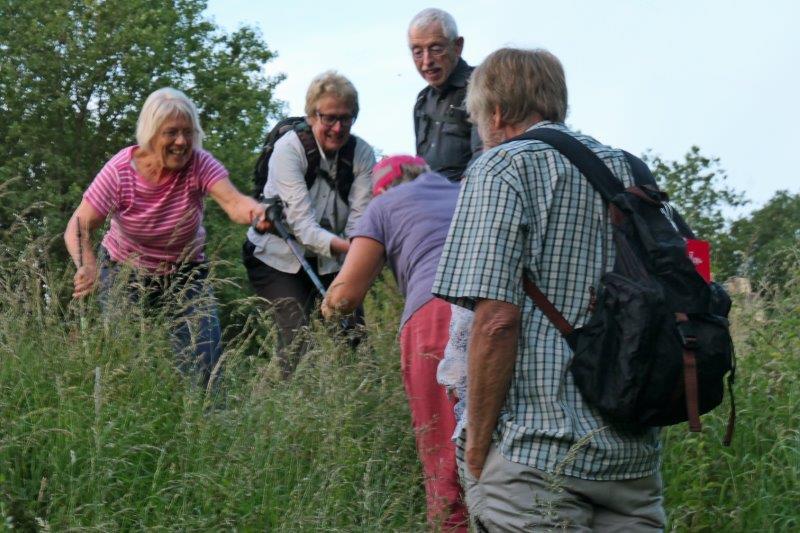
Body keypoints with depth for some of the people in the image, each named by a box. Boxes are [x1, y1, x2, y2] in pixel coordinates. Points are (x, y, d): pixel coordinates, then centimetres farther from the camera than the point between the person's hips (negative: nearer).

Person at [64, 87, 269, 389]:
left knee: (205, 355, -10)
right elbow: (78, 228, -24)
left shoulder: (199, 165, -21)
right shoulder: (120, 171, -22)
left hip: (185, 272, 1)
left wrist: (255, 212, -63)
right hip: (125, 271, -1)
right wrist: (87, 266, -46)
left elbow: (233, 202, -38)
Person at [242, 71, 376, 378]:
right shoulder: (289, 148, -20)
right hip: (277, 256, -4)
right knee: (299, 336, -20)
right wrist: (339, 245, -48)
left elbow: (360, 220, -17)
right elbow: (300, 221, -31)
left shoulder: (361, 153, -9)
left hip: (327, 261, 4)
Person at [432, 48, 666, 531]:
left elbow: (497, 321, -15)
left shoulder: (504, 168, -5)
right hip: (636, 454, 7)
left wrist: (477, 448, -7)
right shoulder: (628, 169, 16)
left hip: (540, 453, -7)